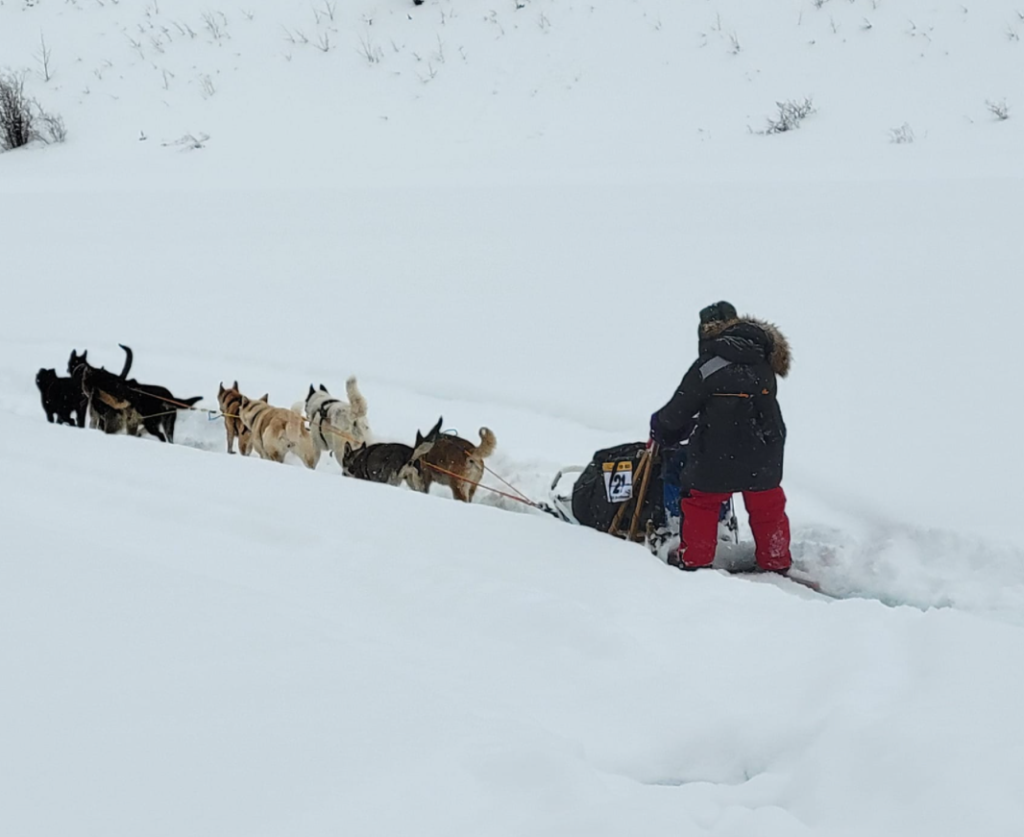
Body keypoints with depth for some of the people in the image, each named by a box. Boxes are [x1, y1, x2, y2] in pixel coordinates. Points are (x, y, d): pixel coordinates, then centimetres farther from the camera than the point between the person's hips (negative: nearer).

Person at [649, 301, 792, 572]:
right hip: (764, 456, 5)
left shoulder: (707, 367, -14)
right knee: (767, 508, 19)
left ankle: (694, 561, 20)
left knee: (702, 502, 14)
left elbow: (679, 411, -9)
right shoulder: (764, 366, 3)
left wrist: (659, 430, 14)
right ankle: (776, 562, 28)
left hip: (718, 458, -5)